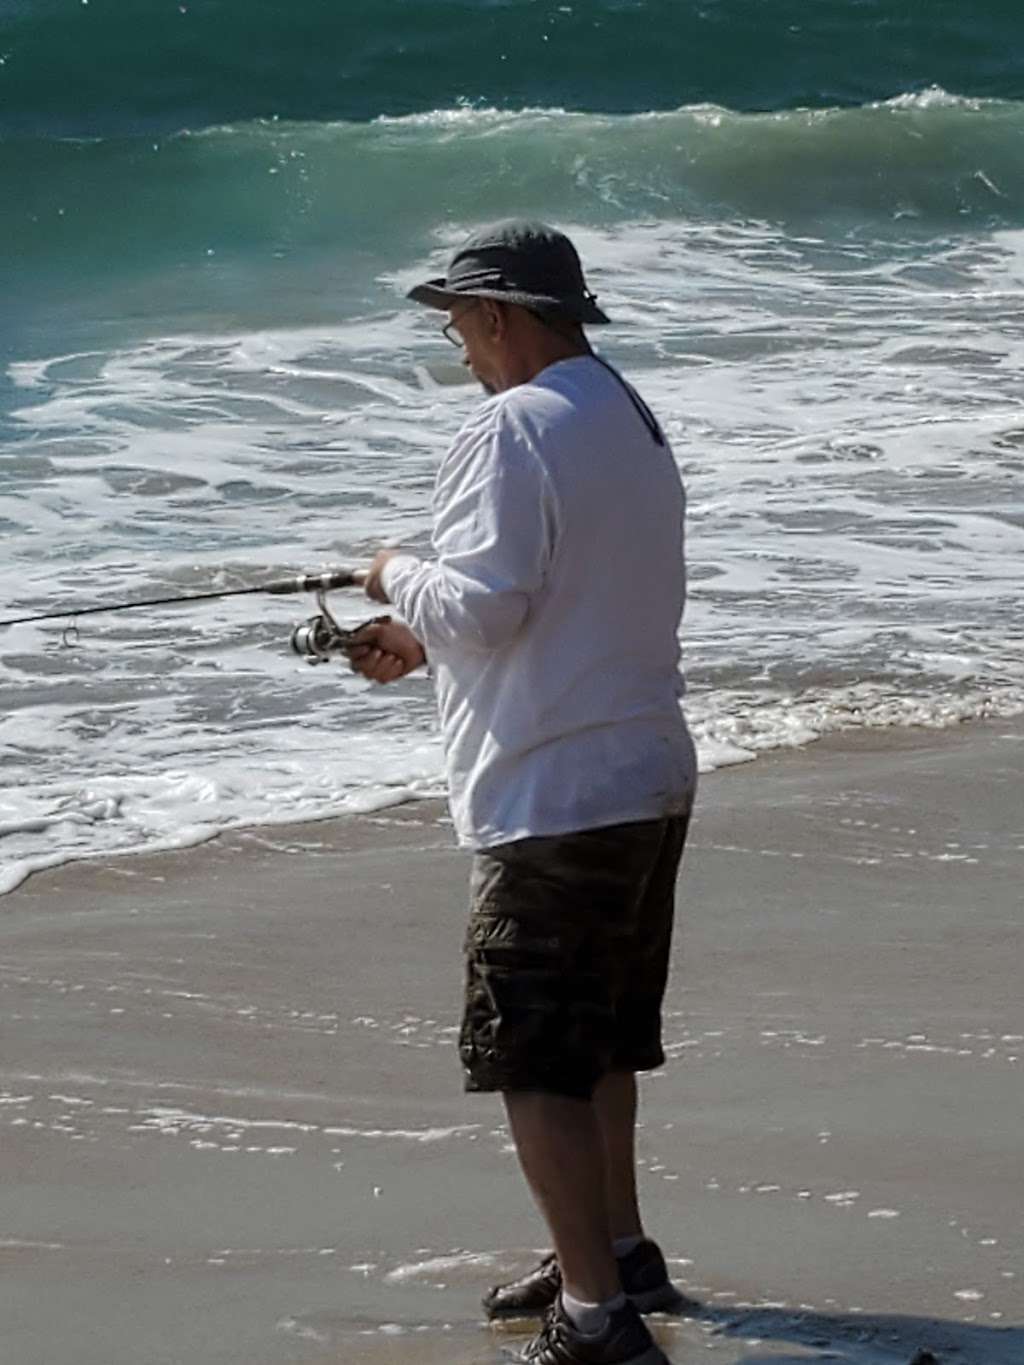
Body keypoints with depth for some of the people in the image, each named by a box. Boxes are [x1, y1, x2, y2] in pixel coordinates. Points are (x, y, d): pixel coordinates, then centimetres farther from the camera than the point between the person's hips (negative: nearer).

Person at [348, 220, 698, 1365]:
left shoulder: (509, 431, -16)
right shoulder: (632, 422, 15)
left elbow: (481, 605, -22)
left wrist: (397, 577, -2)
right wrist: (426, 641, 21)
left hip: (552, 798, -10)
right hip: (650, 780, 10)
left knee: (532, 1059, -5)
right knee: (597, 1038, 23)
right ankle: (617, 1252, 34)